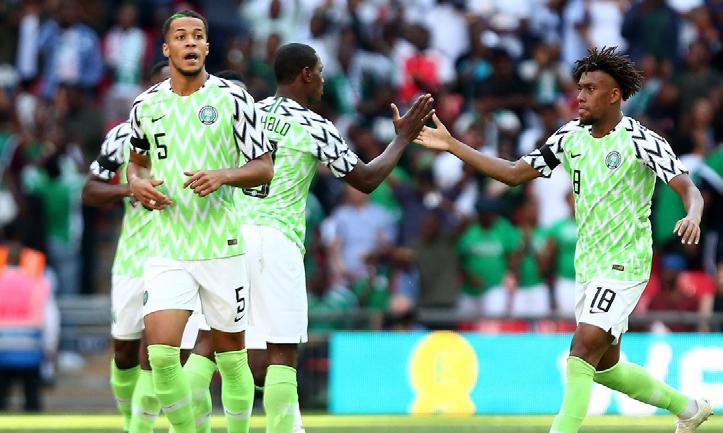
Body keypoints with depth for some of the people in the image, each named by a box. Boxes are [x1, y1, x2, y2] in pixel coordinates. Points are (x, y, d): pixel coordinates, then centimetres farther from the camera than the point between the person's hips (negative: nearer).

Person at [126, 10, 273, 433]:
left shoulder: (233, 98, -3)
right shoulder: (146, 105, 6)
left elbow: (264, 167, -1)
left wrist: (222, 176, -19)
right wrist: (139, 184, 0)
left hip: (222, 247, -2)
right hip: (167, 250, 2)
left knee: (231, 357, 6)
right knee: (161, 354, -13)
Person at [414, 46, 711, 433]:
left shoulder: (641, 141, -13)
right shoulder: (570, 136, 5)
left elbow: (689, 189, -19)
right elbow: (513, 173, 8)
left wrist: (692, 217, -43)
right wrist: (452, 146, 2)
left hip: (624, 265, -8)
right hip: (587, 266, 8)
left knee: (583, 349, -21)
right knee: (605, 366, 15)